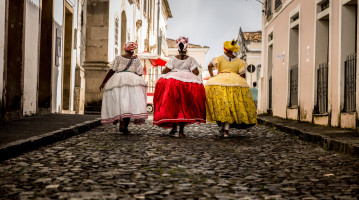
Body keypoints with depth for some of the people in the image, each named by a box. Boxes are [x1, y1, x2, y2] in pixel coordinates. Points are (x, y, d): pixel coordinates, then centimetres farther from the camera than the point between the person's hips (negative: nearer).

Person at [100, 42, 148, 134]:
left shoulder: (119, 58, 10)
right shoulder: (136, 60, 11)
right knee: (130, 103, -4)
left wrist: (103, 82, 8)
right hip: (132, 80, -1)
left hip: (117, 80, 1)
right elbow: (139, 74, 4)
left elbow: (111, 71, 4)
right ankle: (125, 126, -12)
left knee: (119, 101, 5)